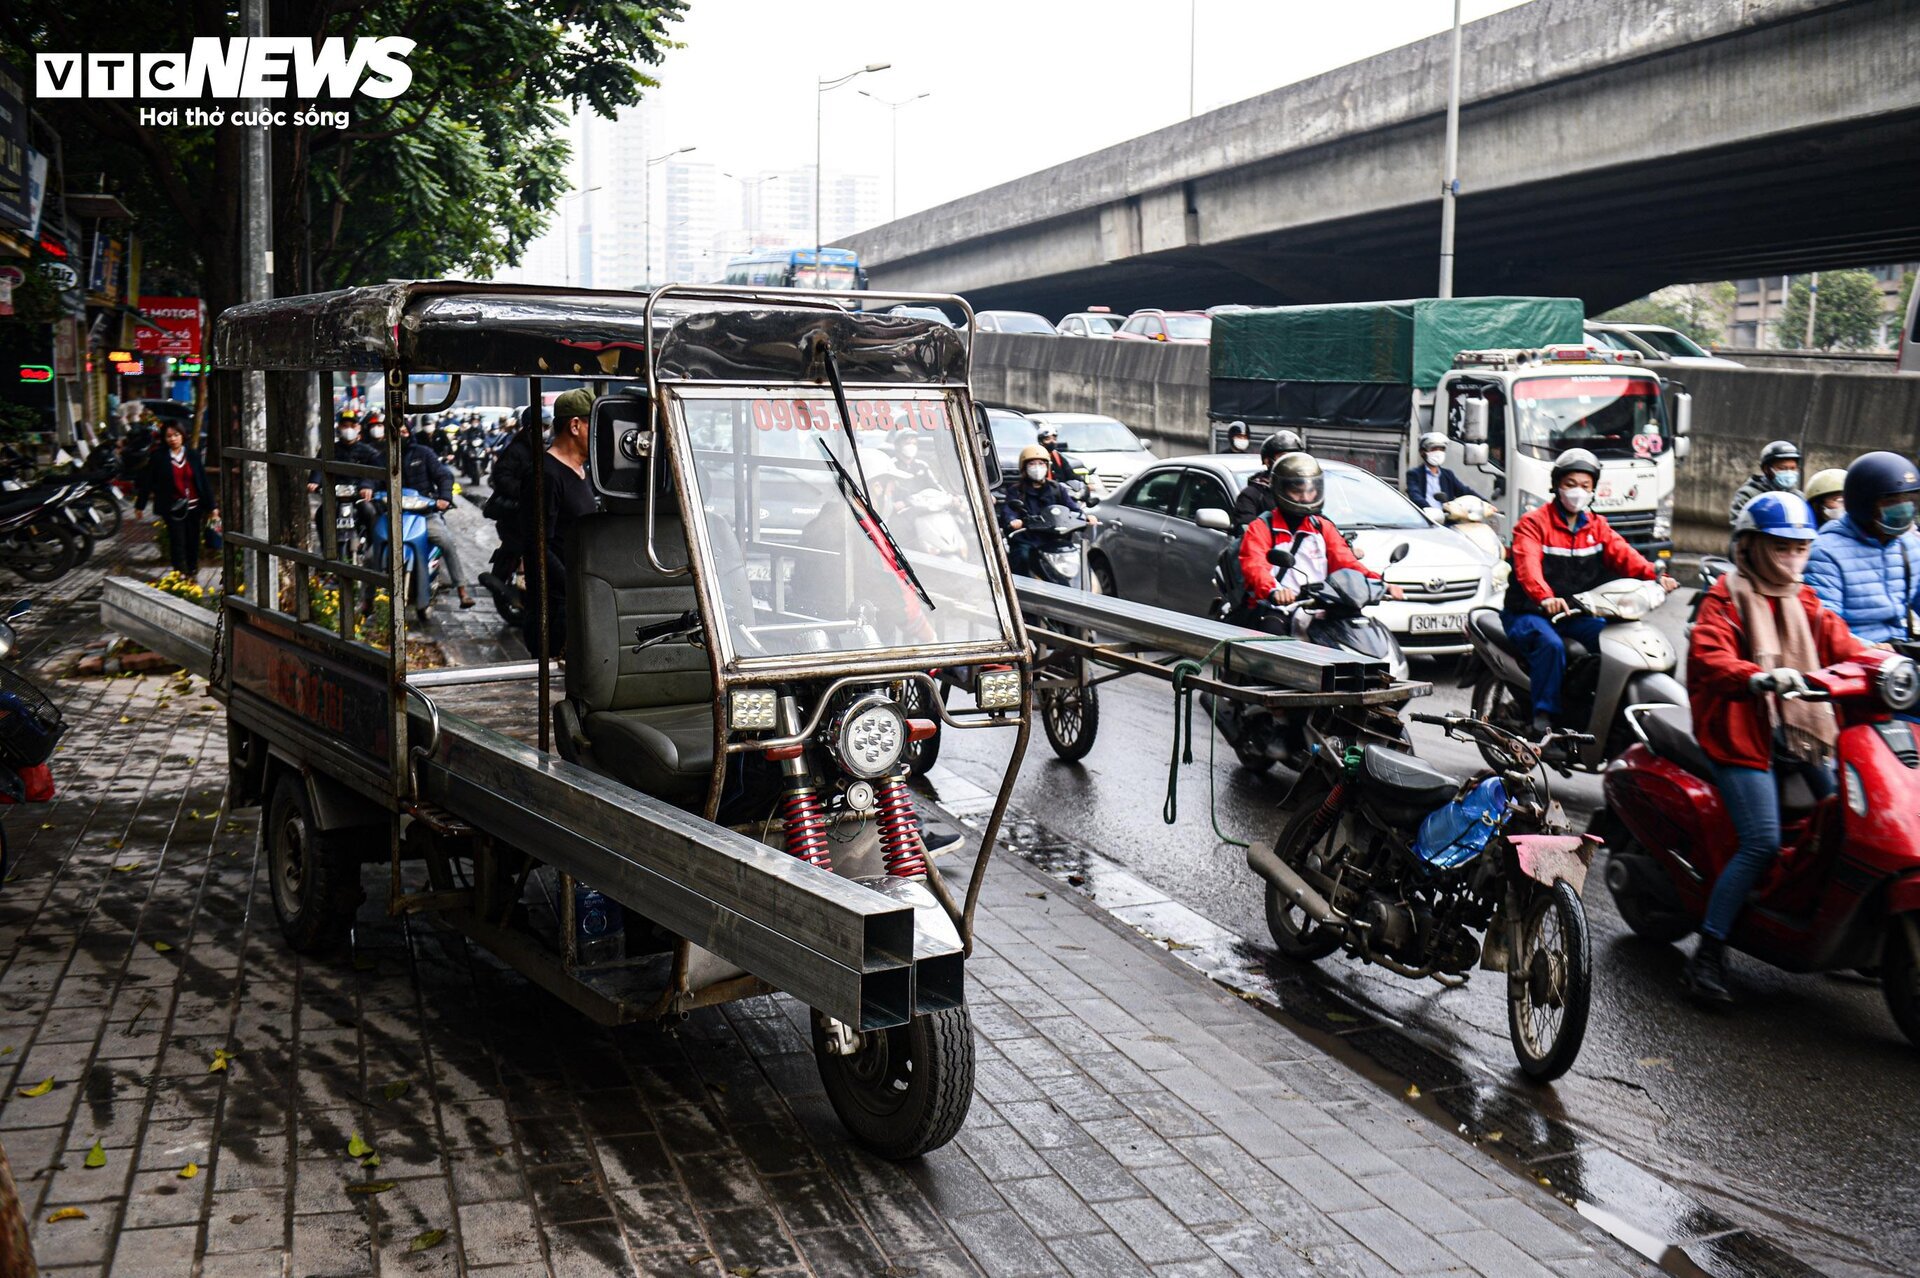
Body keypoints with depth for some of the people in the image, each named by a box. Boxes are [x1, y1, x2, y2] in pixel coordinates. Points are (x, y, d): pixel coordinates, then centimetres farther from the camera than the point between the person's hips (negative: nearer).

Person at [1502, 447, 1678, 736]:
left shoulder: (1597, 526, 14)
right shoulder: (1532, 523, -6)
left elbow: (1622, 553, -4)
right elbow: (1528, 566, -24)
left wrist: (1654, 575, -26)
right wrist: (1546, 598, -45)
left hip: (1575, 614, 6)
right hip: (1530, 613, -5)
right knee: (1551, 645, -34)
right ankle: (1543, 717, -27)